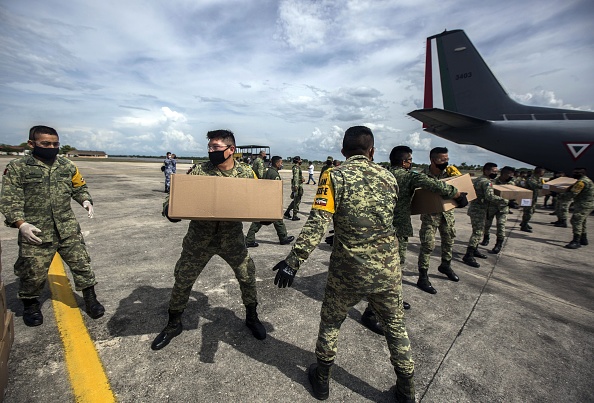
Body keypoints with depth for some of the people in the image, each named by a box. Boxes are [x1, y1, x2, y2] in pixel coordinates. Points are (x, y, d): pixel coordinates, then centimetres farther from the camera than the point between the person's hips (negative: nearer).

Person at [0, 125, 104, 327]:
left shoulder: (68, 166, 6)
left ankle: (90, 299, 22)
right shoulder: (17, 167, -2)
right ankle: (30, 304, 37)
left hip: (69, 229, 2)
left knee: (81, 264, 6)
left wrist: (86, 200, -3)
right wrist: (21, 223, -18)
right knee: (33, 272, 9)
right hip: (35, 232, -2)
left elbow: (80, 187, 18)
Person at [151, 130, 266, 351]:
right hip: (199, 239, 0)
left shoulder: (246, 172, -4)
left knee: (247, 276, 8)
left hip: (232, 238, 1)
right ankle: (174, 324, 36)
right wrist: (169, 208, -28)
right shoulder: (199, 171, -8)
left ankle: (251, 316, 35)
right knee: (183, 279, 9)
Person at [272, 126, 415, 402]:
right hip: (388, 271, 3)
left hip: (347, 273, -3)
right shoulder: (389, 178, 1)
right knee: (395, 326, 23)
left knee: (330, 322, 21)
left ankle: (322, 380, 39)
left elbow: (316, 224, -22)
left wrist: (294, 260, -19)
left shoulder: (335, 177, -12)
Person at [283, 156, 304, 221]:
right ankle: (294, 216, 5)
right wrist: (296, 185, -35)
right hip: (297, 186, -10)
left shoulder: (298, 167, 17)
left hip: (299, 186, 10)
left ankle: (287, 213, 22)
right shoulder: (296, 167, -14)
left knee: (295, 201, 18)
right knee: (297, 201, -3)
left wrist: (302, 179, 4)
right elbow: (296, 176, -26)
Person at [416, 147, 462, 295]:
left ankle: (445, 265, 45)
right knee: (428, 245, -7)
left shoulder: (449, 171, -3)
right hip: (430, 214, -5)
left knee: (449, 240, 19)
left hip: (447, 212, 6)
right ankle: (423, 278, 3)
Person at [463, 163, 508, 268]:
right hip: (479, 211, -10)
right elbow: (490, 197, -29)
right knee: (478, 232, -10)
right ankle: (468, 256, -10)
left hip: (475, 209, 10)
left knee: (478, 231, 19)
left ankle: (474, 250, 29)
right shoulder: (486, 182, -16)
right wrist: (507, 202, -29)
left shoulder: (478, 180, 15)